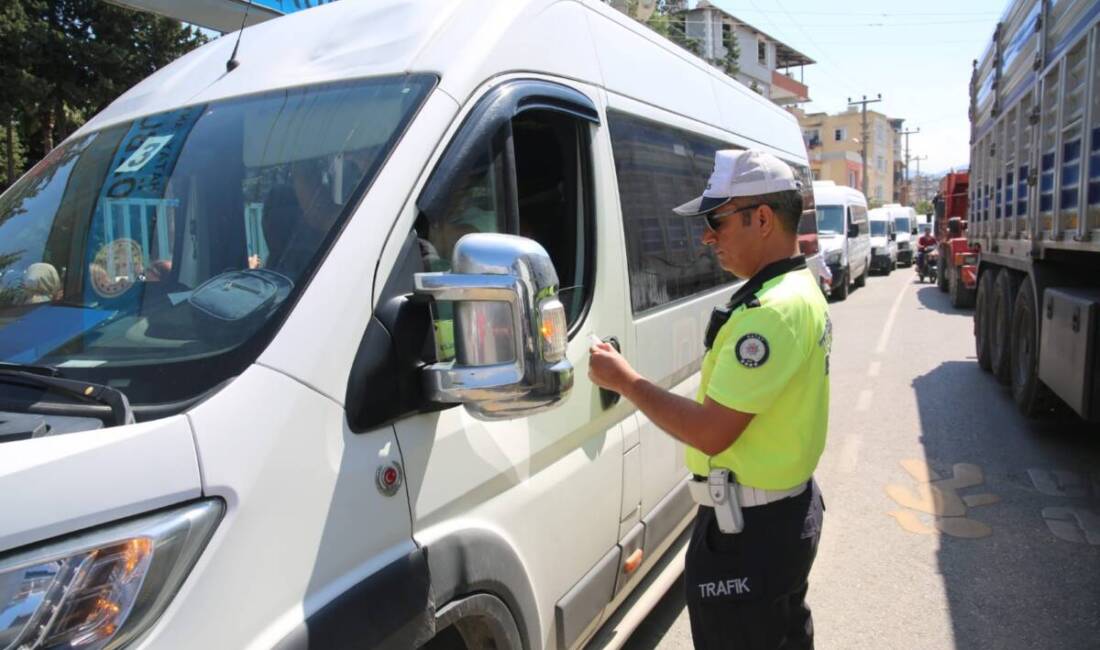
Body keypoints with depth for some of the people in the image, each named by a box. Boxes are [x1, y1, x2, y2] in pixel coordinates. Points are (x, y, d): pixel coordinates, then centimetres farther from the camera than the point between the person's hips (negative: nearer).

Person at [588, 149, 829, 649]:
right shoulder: (801, 291, 8)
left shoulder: (772, 310, -26)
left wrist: (624, 380, -16)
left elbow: (711, 432, -26)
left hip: (748, 530, -10)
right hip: (789, 510, 10)